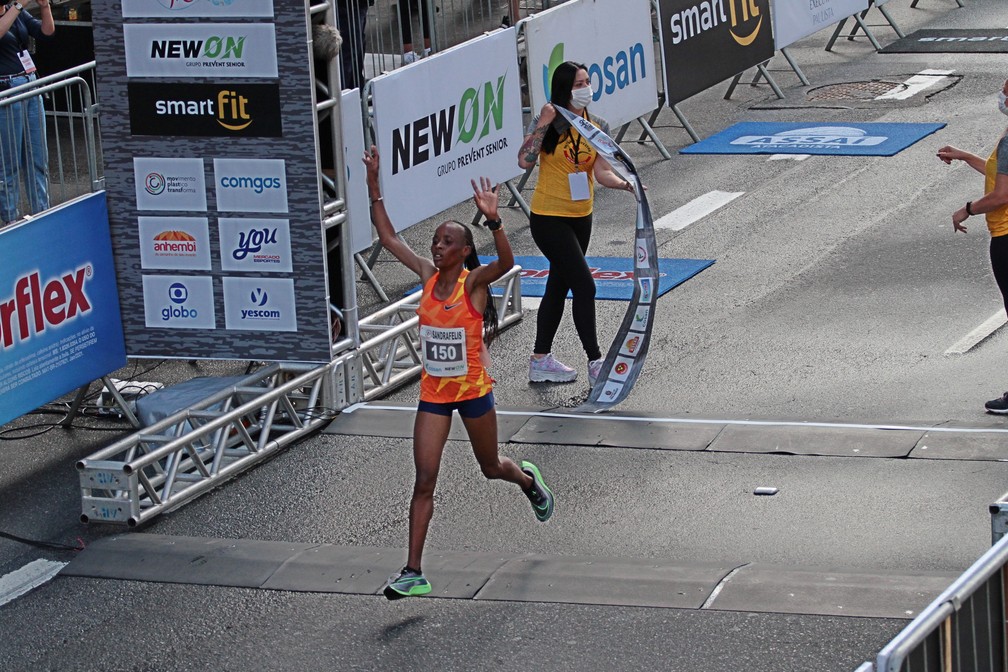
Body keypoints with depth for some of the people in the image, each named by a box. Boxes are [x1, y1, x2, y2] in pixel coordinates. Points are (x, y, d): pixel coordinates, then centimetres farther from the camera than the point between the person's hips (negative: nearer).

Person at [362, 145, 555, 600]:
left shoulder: (474, 282, -15)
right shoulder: (428, 276, -2)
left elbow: (505, 262, -37)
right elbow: (387, 236, 1)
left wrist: (493, 220, -52)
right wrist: (373, 186, -6)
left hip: (473, 390, -3)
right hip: (433, 393, 3)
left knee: (491, 467, 19)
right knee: (424, 481, -4)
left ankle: (528, 480, 56)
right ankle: (413, 573, -6)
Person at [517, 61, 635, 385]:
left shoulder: (598, 127, 2)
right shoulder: (549, 122, -12)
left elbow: (602, 172, -6)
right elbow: (525, 161, -22)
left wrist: (625, 184, -25)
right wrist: (542, 124, -27)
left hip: (581, 218, 7)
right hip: (549, 219, -7)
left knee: (559, 286, 14)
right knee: (584, 285, -10)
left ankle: (541, 361, 24)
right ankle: (595, 363, -4)